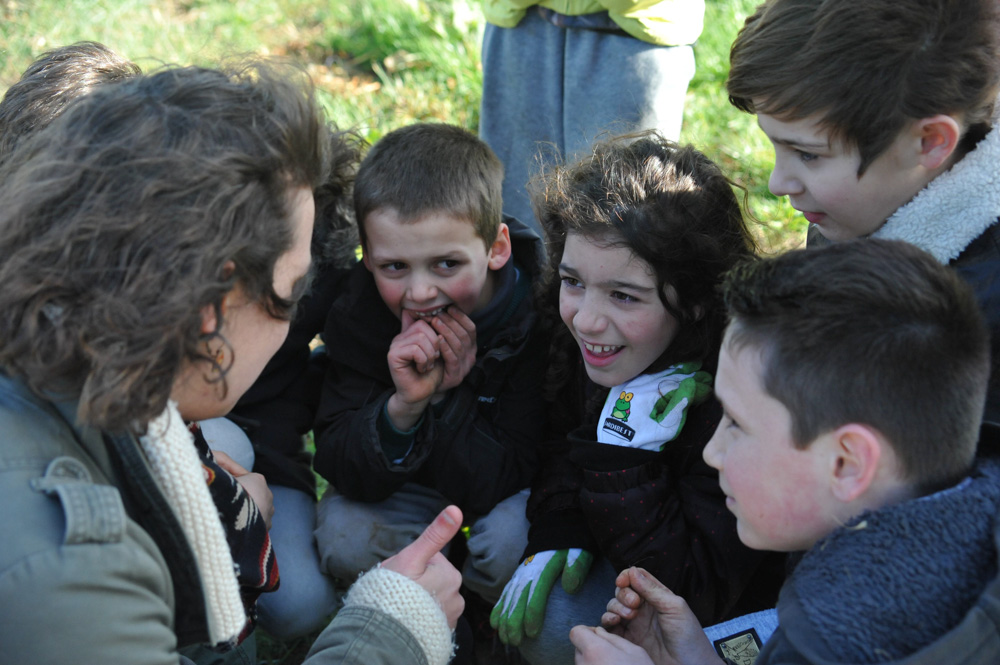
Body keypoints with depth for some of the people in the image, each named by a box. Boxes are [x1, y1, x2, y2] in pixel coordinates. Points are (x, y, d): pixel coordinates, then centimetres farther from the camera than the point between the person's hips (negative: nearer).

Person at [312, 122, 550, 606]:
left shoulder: (539, 314, -29)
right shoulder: (357, 312, -21)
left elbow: (493, 486, -28)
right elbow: (339, 470, -24)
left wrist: (448, 398, -43)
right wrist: (402, 407, -42)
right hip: (411, 483, 2)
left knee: (510, 540, -32)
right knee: (344, 537, -24)